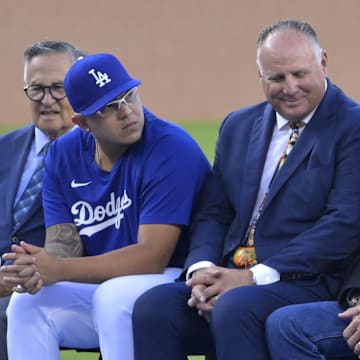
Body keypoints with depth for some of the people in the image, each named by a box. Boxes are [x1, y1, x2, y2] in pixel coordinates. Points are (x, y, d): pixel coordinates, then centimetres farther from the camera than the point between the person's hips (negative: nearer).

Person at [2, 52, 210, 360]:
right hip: (99, 286, 6)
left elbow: (151, 257, -22)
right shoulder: (64, 155, 4)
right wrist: (38, 268, -25)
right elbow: (64, 243, 1)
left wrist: (60, 270, -30)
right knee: (27, 302, -18)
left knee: (113, 296, -35)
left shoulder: (173, 149, -17)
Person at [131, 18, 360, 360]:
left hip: (309, 284, -6)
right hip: (231, 278, 6)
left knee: (234, 308, -36)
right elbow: (213, 213, 18)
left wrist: (256, 276, -17)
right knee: (154, 306, -22)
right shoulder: (238, 126, 19)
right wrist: (202, 269, -6)